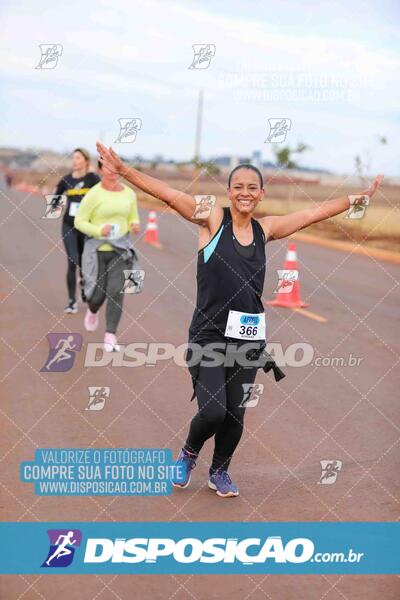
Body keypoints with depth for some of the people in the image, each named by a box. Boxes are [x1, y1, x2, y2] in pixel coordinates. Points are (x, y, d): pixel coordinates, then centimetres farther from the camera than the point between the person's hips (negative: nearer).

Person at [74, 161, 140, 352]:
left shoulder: (129, 193, 4)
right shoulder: (93, 194, -10)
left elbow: (133, 218, 15)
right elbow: (79, 221, -7)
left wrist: (135, 225, -9)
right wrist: (99, 231, -23)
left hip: (120, 249, 2)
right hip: (97, 249, -2)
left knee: (116, 292, -11)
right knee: (98, 294, 5)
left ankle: (110, 337, -3)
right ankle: (92, 311, 42)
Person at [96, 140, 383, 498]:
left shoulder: (265, 229, 8)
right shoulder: (213, 219, -4)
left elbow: (315, 213, 16)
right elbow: (168, 194, -15)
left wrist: (360, 197, 19)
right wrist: (123, 170, -25)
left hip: (249, 338, 4)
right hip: (209, 336, -4)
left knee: (236, 414, 9)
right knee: (213, 411, -12)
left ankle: (220, 471, 36)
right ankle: (188, 454, 21)